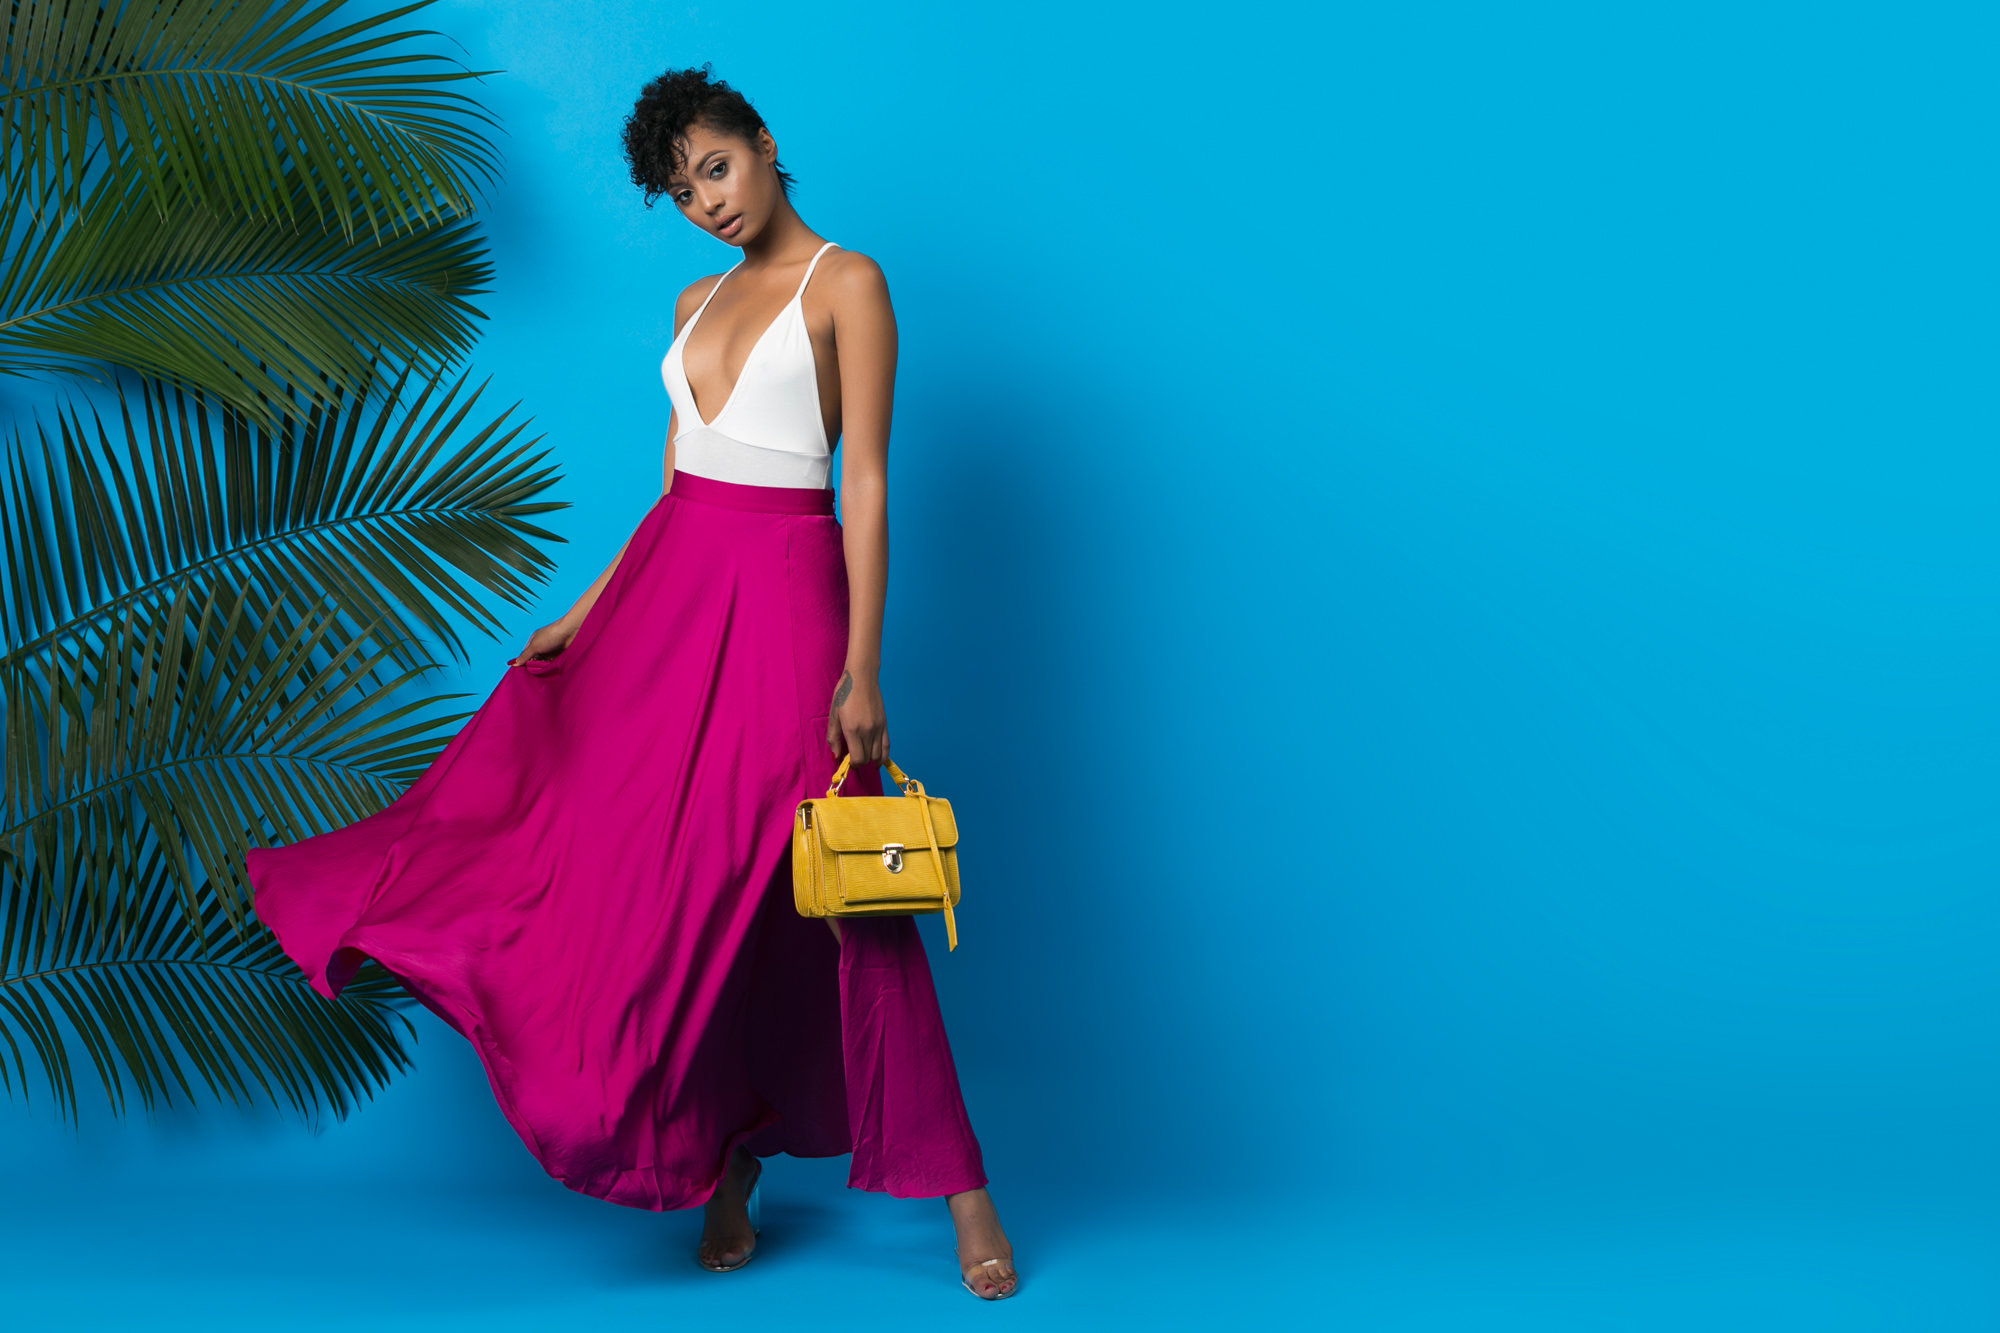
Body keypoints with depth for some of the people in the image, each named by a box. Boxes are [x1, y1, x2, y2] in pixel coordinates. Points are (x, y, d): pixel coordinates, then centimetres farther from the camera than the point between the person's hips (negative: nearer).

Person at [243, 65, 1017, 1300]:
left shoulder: (845, 282, -3)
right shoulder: (698, 304, 17)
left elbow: (868, 483, -9)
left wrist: (862, 669, -15)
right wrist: (585, 615, 15)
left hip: (784, 590, -7)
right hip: (672, 586, 7)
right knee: (676, 880, 5)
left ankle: (959, 1187, 1)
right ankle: (729, 1162, 17)